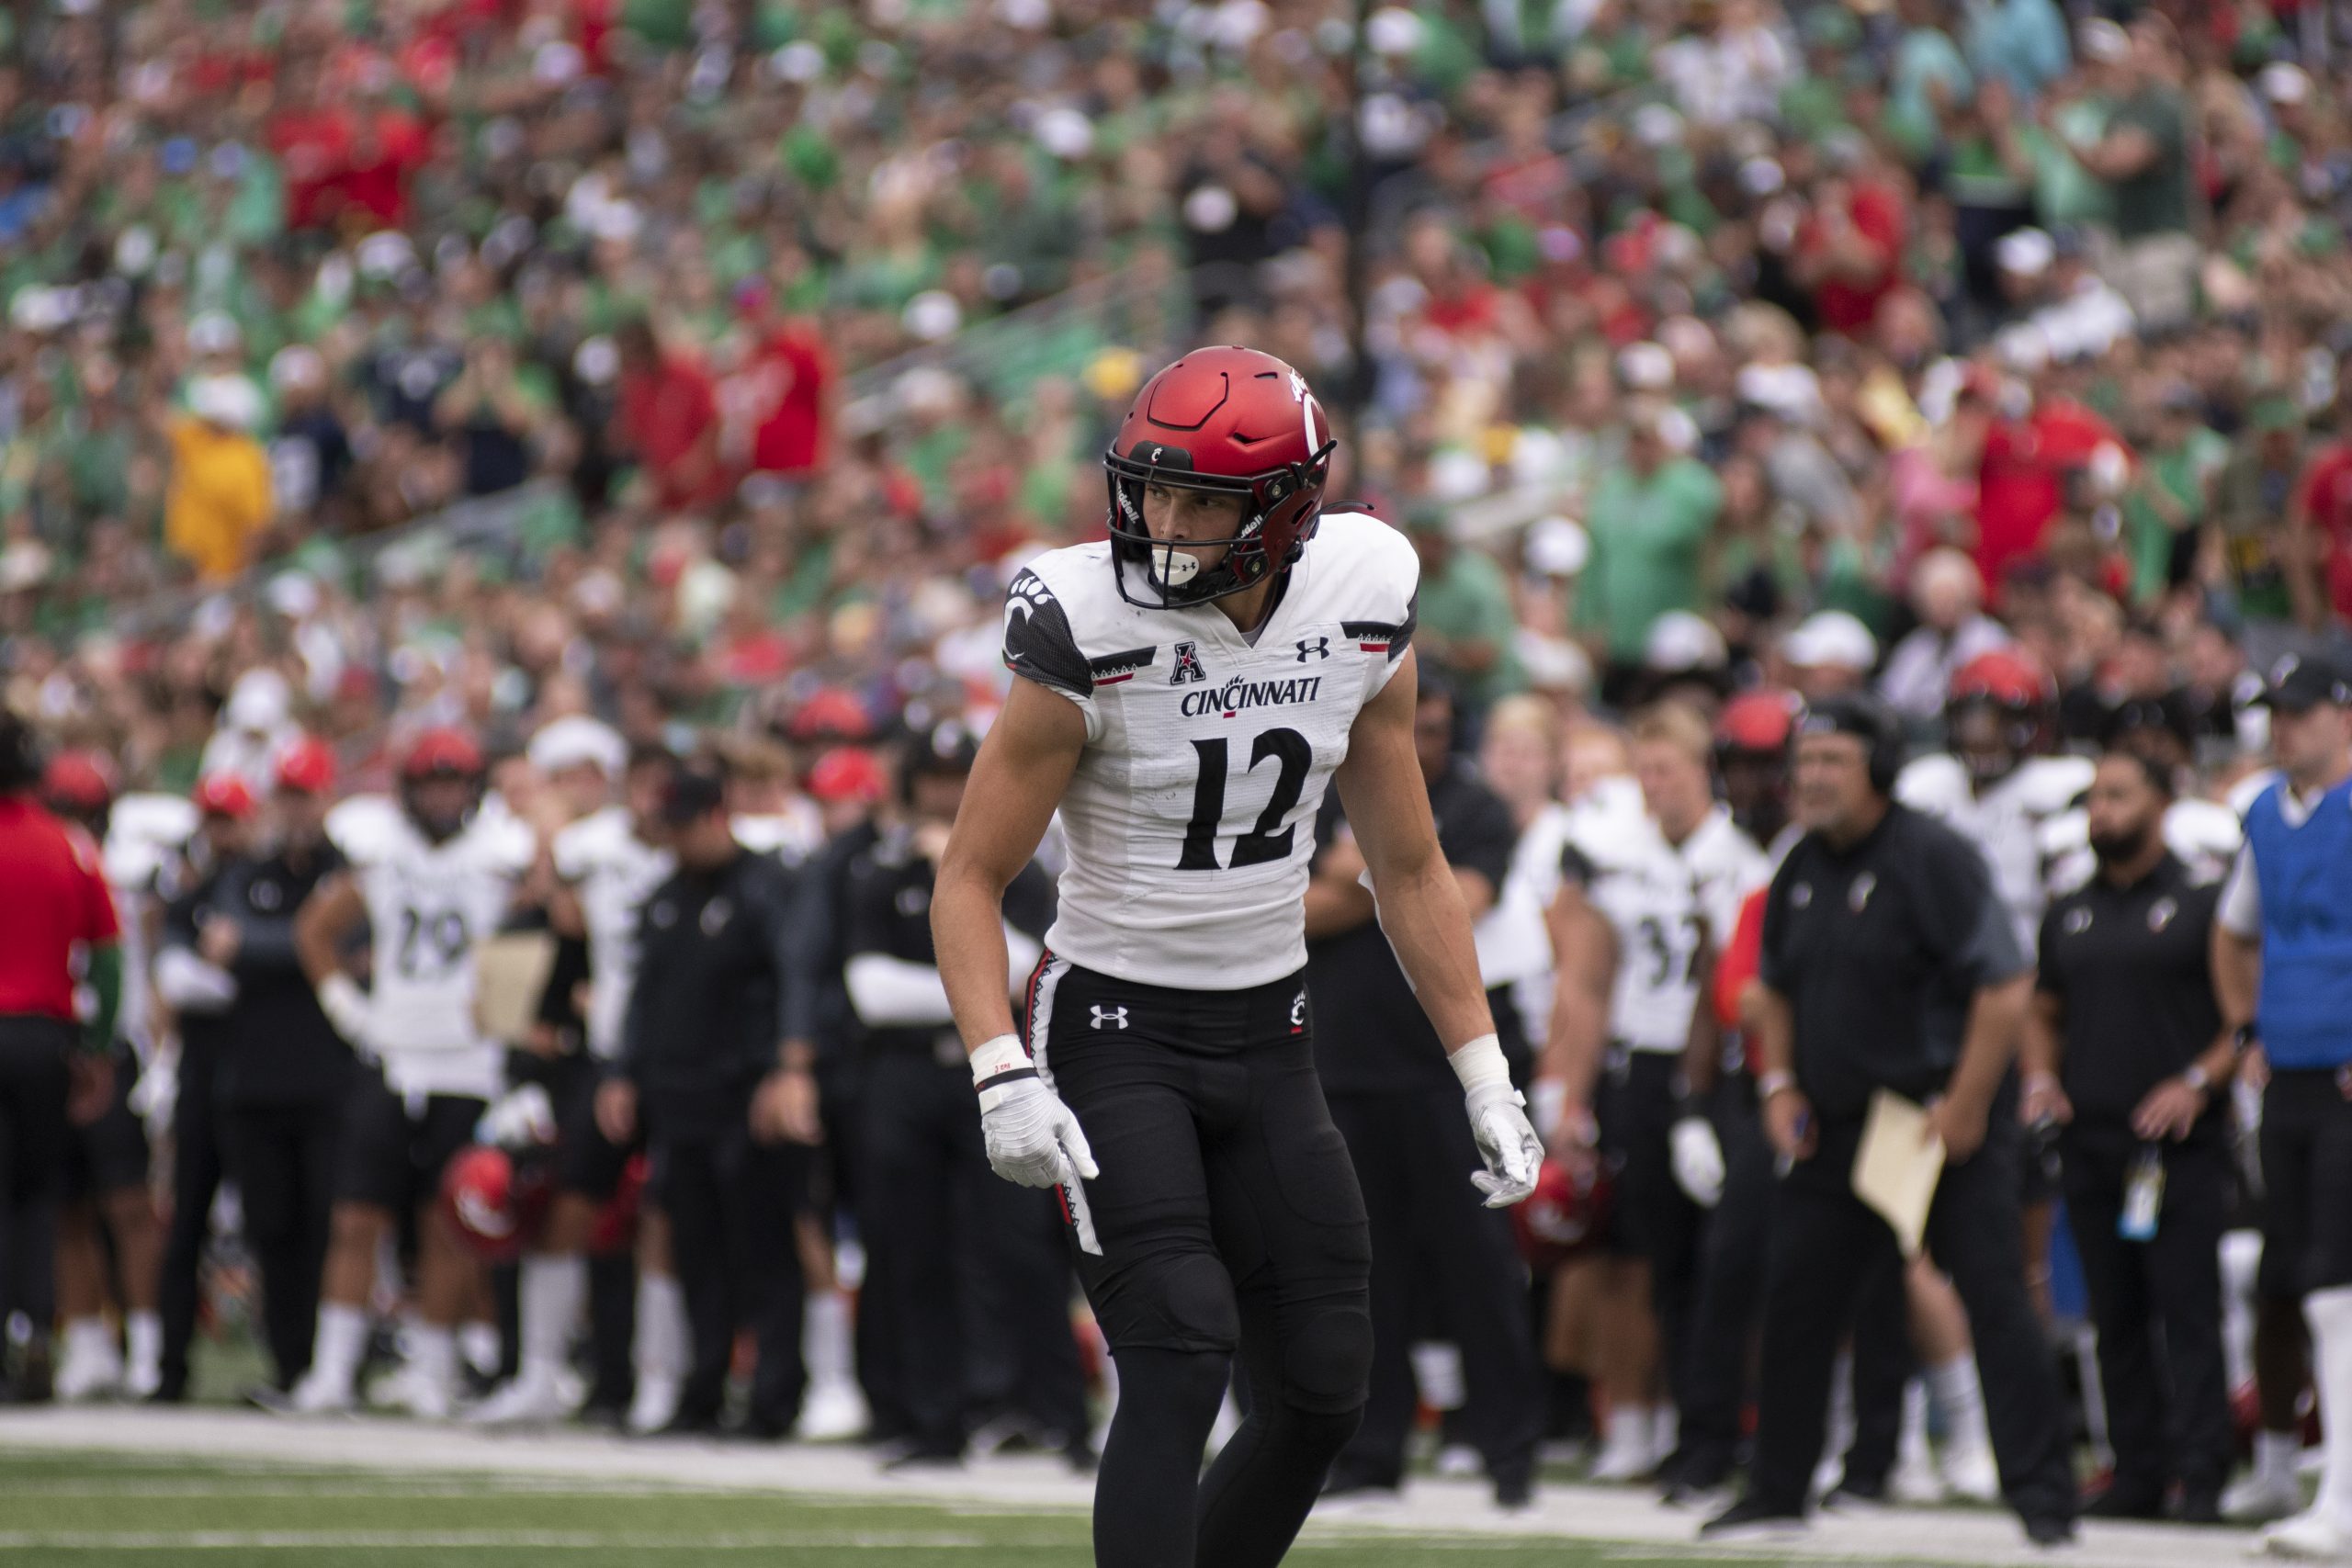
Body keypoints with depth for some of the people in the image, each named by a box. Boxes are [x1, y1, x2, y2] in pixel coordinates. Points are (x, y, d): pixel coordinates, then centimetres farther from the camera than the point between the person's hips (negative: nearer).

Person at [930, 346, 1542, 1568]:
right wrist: (1004, 1077, -24)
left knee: (1322, 1391, 3)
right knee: (1180, 1358, -19)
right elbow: (969, 882, -11)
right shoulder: (1092, 636, -16)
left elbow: (1410, 872, 8)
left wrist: (1487, 1081, 5)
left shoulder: (1359, 618, -3)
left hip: (1267, 1040, 5)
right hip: (1114, 1030, -5)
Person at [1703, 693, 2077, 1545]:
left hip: (1945, 1126, -7)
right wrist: (1780, 1084, 10)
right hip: (1836, 1126, 7)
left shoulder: (1932, 859, -14)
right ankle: (1776, 1491, 19)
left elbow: (2004, 987, -17)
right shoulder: (1802, 869, 10)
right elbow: (1777, 987, 25)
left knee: (1997, 1304, -9)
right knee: (1796, 1303, 7)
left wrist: (1965, 1109, -18)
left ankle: (2042, 1498, -7)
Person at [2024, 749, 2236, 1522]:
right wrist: (2040, 1075, 5)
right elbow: (2044, 1012, 24)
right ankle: (2136, 1474, 13)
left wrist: (2198, 1082, -15)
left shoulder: (2204, 901, -1)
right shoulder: (2069, 915, 16)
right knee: (2116, 1319, 7)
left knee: (2188, 1312, -9)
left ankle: (2200, 1478, -10)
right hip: (2090, 1135, 6)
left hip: (2181, 1141, -6)